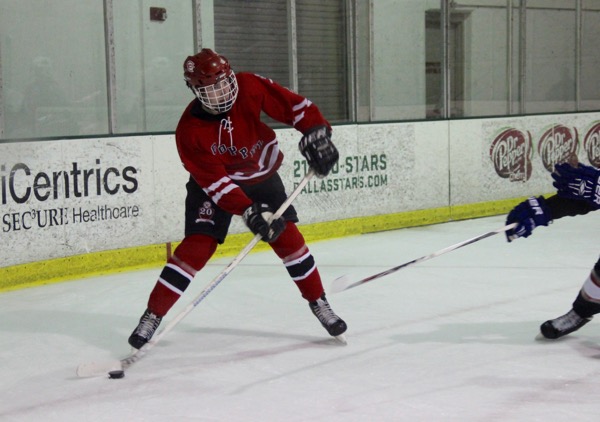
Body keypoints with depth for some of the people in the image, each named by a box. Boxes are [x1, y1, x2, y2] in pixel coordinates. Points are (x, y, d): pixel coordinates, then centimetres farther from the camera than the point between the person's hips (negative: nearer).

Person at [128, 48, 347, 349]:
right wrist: (248, 211, -39)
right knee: (197, 245, -15)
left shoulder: (250, 87, -24)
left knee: (287, 237, -4)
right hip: (212, 184, -2)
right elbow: (214, 181, -29)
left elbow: (293, 105, -15)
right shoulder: (189, 130, -27)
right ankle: (152, 315, -8)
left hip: (261, 176, 2)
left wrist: (316, 132, -29)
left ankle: (318, 302, 14)